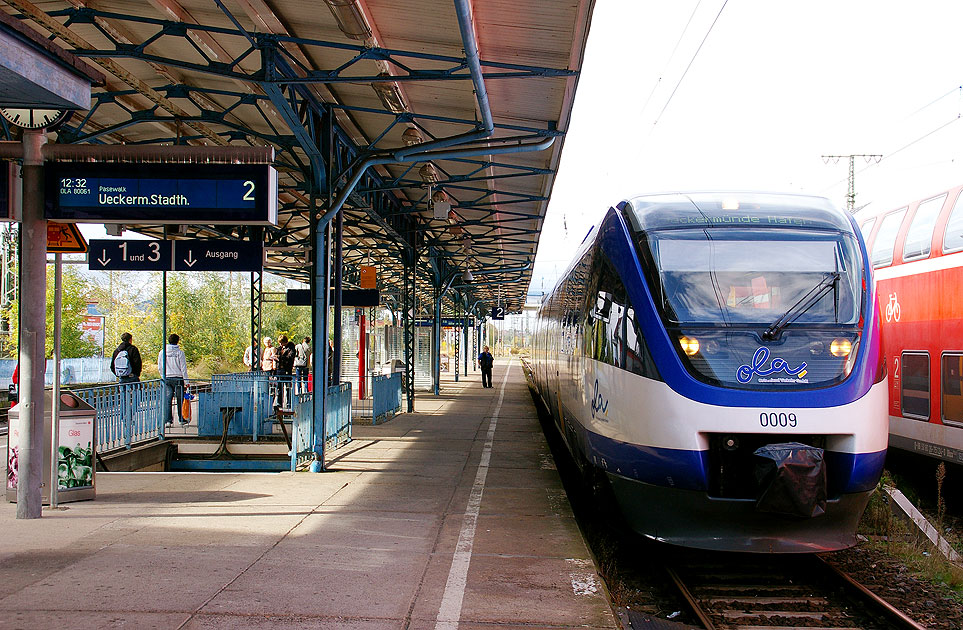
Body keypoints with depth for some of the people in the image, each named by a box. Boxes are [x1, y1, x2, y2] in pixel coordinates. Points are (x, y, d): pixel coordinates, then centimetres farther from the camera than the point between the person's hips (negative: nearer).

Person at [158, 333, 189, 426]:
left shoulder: (162, 352, 2)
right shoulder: (180, 352, -8)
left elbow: (160, 366, 9)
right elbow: (183, 368, -6)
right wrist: (186, 381, -2)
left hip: (166, 379, 2)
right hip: (178, 378, -2)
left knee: (167, 400, 3)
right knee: (180, 399, 8)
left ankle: (167, 420, -3)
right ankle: (181, 419, 14)